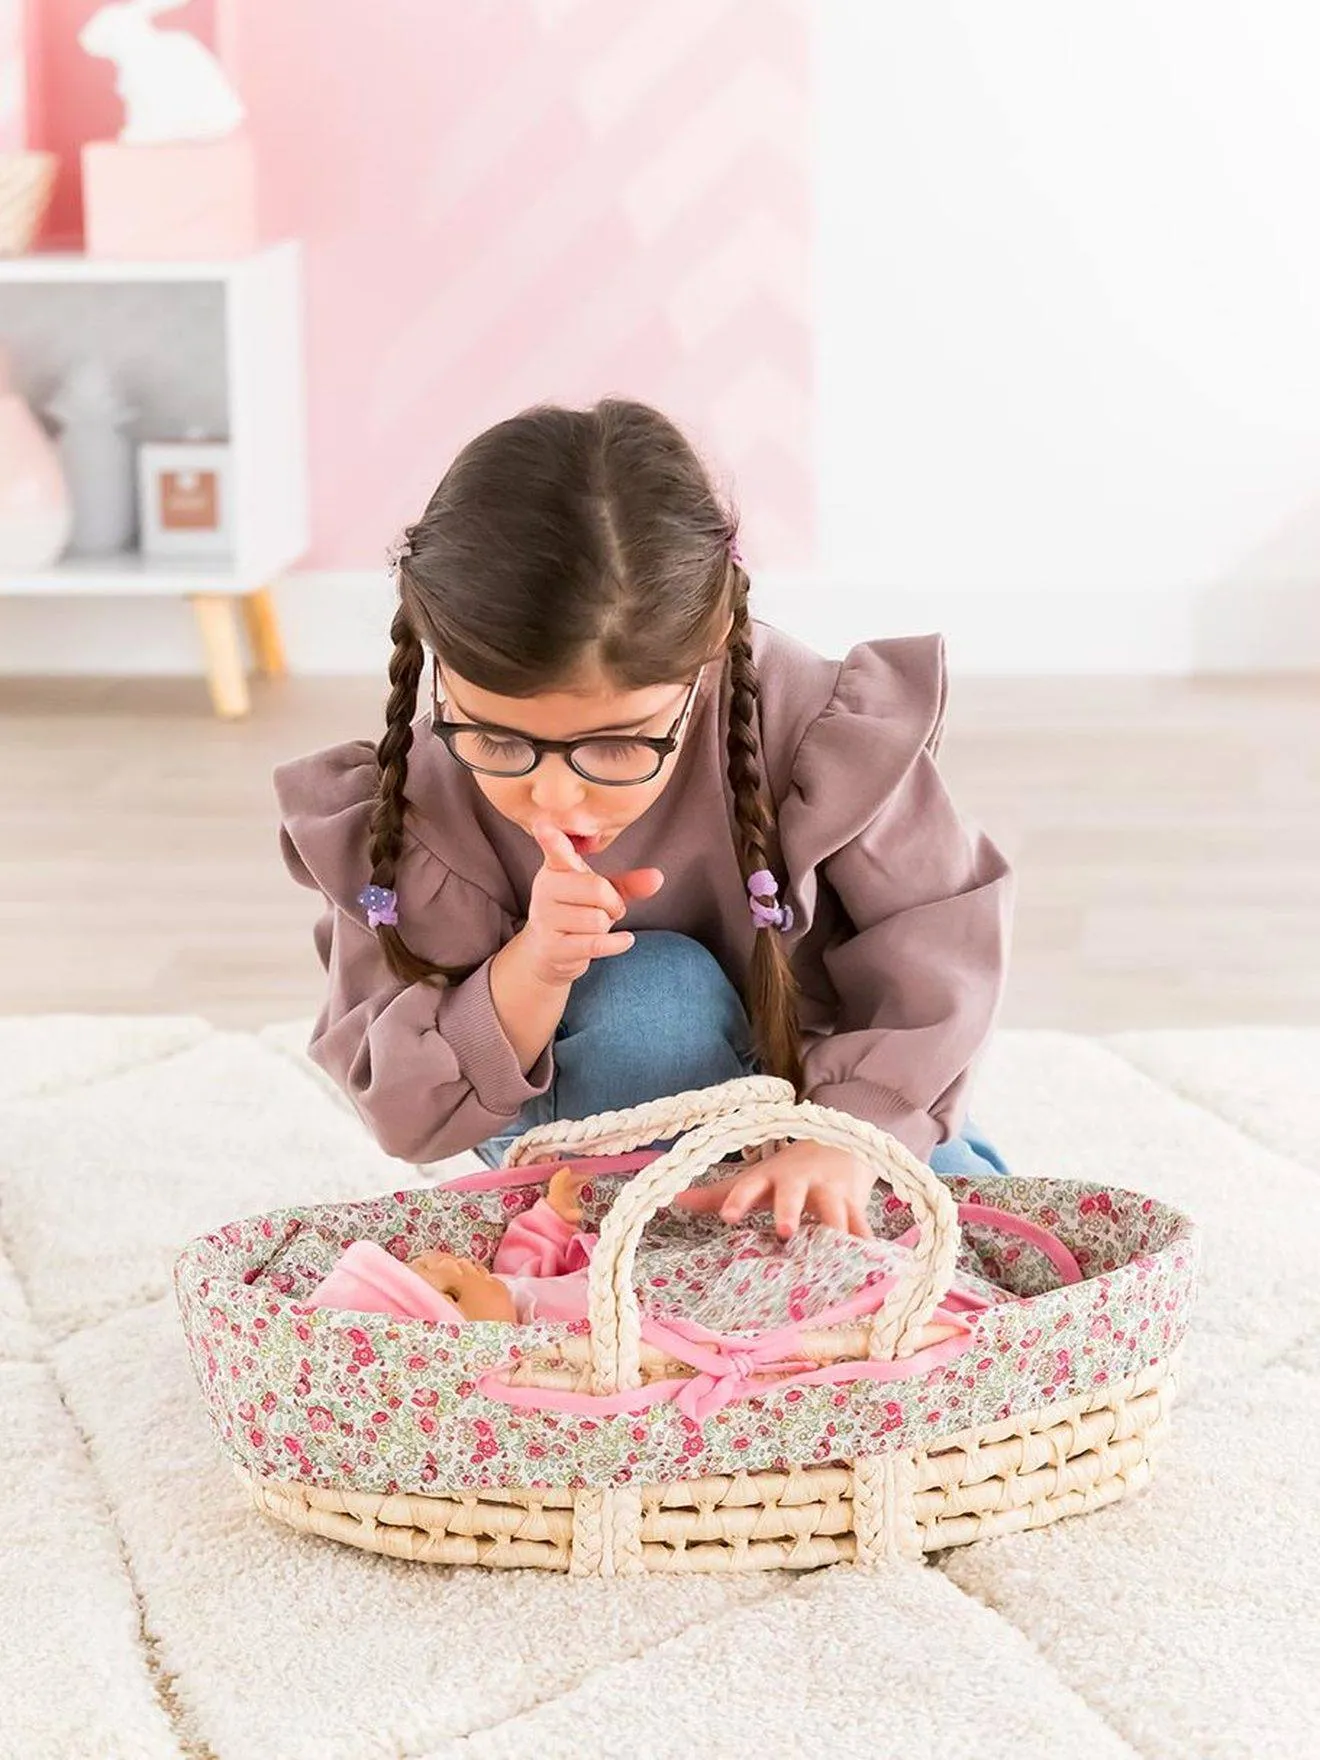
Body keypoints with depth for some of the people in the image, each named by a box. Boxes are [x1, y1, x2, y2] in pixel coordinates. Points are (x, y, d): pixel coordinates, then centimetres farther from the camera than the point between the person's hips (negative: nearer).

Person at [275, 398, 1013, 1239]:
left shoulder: (807, 729, -30)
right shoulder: (415, 808, -26)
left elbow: (937, 946, -19)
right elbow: (404, 1108, -19)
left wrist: (848, 1138, -34)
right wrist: (530, 974, -38)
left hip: (821, 1081, 1)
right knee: (651, 991, -33)